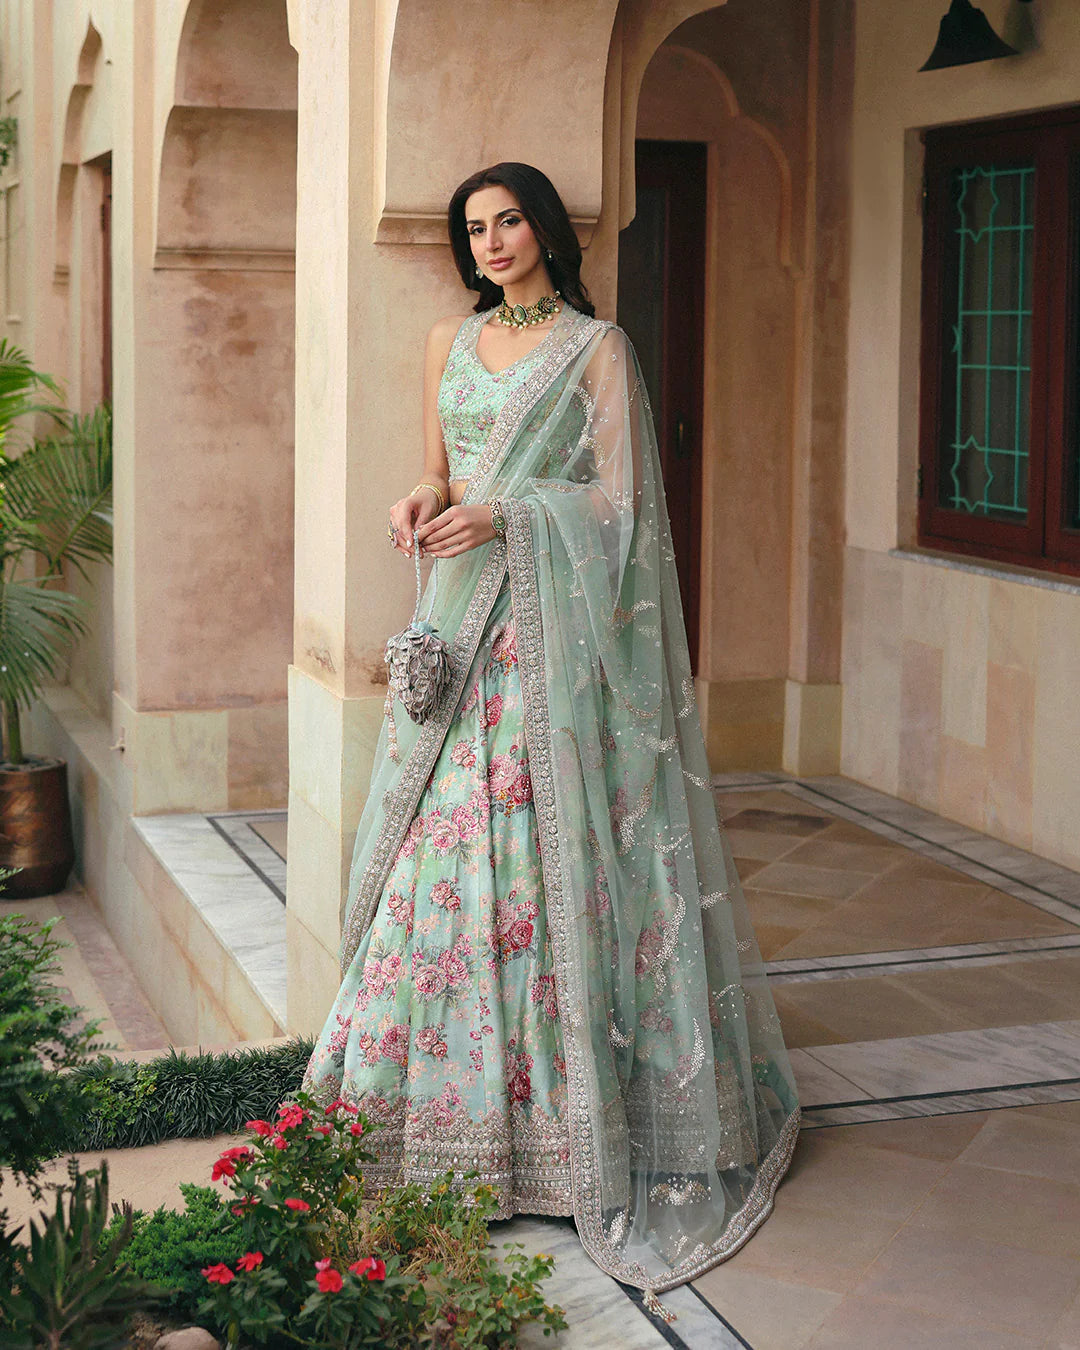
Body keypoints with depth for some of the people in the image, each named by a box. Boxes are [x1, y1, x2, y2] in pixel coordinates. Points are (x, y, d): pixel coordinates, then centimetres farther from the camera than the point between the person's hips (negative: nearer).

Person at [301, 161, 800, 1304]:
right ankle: (443, 1099, 10)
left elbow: (619, 496, -4)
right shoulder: (450, 342, 16)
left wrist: (506, 516, -17)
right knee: (445, 837, 1)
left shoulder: (597, 347, 1)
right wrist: (424, 503, -4)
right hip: (464, 614, 5)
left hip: (557, 620, -5)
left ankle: (567, 1110, 2)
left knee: (551, 841, -7)